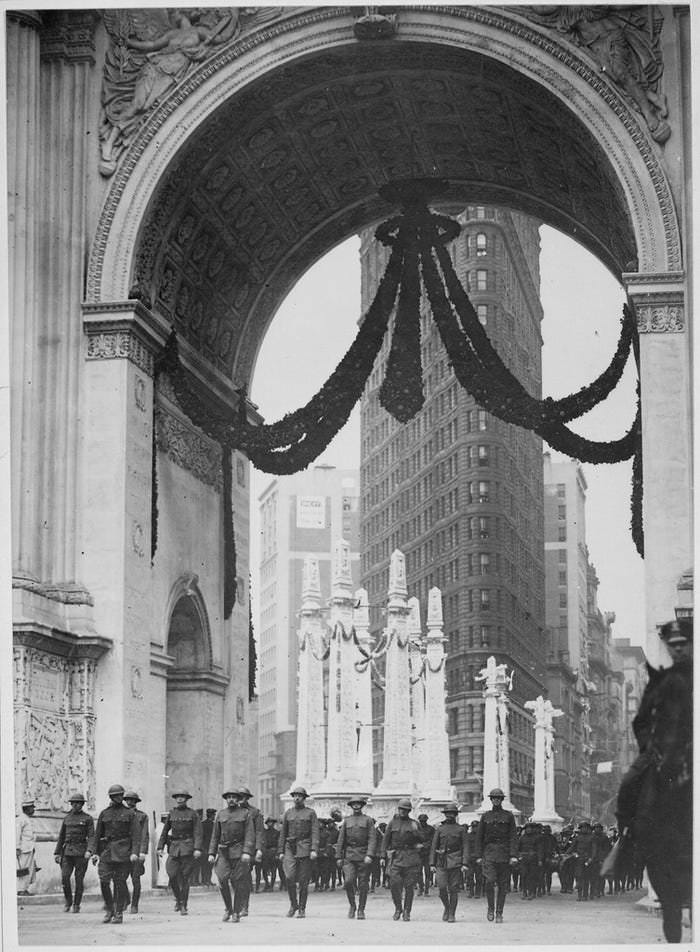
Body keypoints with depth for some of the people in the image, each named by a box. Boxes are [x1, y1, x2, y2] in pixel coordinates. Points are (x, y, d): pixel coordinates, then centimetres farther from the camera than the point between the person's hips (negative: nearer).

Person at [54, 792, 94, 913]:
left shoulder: (88, 819, 1)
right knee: (64, 877, -9)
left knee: (79, 879, -1)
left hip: (81, 852, -3)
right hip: (68, 851, 3)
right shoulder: (67, 818, 13)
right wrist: (57, 853, 12)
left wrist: (89, 851, -20)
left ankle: (76, 905, 9)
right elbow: (61, 837, 17)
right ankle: (68, 901, 8)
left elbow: (91, 836, -6)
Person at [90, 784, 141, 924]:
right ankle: (109, 910, 10)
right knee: (104, 881, -7)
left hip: (123, 852, -2)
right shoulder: (104, 813, 10)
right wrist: (94, 852, 4)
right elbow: (97, 834, 12)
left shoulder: (129, 814, 4)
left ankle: (119, 913, 6)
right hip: (107, 850, 2)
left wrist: (134, 852, -12)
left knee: (120, 882, -2)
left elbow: (136, 834, -1)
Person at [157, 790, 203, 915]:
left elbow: (198, 833, -4)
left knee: (185, 877, -4)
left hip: (188, 848, -3)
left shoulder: (192, 814, 2)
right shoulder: (171, 814, 12)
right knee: (172, 875, -6)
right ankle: (178, 899, 17)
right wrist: (160, 847, 7)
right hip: (174, 847, 3)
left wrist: (197, 849, -15)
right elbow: (165, 832, 15)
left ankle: (183, 906, 2)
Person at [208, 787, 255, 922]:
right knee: (222, 879, -12)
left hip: (239, 852, -2)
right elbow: (215, 835, 14)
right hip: (223, 852, 2)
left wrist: (247, 852, -16)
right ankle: (228, 908, 5)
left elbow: (250, 835, -5)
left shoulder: (246, 814, 3)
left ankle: (236, 913, 8)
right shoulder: (220, 814, 12)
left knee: (238, 883, -2)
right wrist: (212, 853, 6)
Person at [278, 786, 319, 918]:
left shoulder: (311, 813, 4)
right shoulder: (288, 813, 12)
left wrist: (314, 850, -14)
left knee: (303, 880, -1)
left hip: (305, 849, -2)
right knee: (289, 877, -14)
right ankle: (293, 904, 3)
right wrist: (281, 851, 8)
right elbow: (283, 833, 14)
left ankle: (302, 909, 9)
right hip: (290, 848, 2)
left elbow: (315, 833, -3)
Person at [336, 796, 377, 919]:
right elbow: (341, 840, 12)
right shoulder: (346, 821, 12)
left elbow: (372, 839, -4)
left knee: (363, 885, 0)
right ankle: (352, 905, 5)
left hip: (364, 857, -1)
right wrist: (338, 857, 4)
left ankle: (361, 910, 11)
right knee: (348, 881, -14)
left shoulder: (368, 820, 5)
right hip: (349, 856, 1)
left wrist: (370, 855, -16)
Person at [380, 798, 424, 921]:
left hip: (411, 858, 0)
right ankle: (398, 908, 6)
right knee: (394, 883, -12)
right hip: (396, 856, 0)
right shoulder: (392, 823, 10)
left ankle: (407, 912, 6)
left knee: (409, 886, -2)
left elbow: (422, 841, 9)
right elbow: (385, 840, 11)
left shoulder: (414, 824, 9)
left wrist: (416, 831, -9)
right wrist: (383, 856, 4)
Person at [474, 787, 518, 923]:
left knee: (502, 884, 2)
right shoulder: (485, 816, 9)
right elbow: (479, 837, 9)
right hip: (489, 852, 0)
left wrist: (514, 855, -10)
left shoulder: (508, 816, 5)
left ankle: (499, 913, 11)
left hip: (504, 853, 0)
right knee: (489, 881, -16)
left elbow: (513, 837, 0)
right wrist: (478, 856, 2)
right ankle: (490, 908, 3)